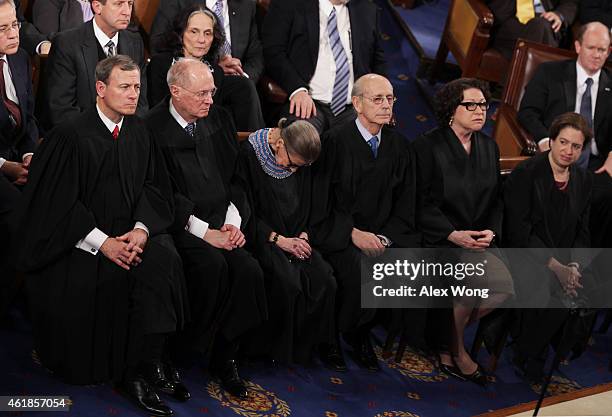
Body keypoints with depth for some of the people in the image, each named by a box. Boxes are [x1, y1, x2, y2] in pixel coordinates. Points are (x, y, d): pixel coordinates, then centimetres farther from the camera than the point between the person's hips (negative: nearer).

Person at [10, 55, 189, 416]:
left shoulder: (138, 131, 9)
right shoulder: (72, 136, -9)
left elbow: (153, 186, 8)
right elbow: (60, 203, -11)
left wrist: (142, 228, -12)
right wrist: (102, 242, -19)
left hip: (131, 233, 5)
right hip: (78, 241, -5)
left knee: (163, 259, -25)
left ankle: (144, 369, -18)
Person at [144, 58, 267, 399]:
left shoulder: (219, 119, 13)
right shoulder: (153, 128, -7)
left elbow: (236, 176, 15)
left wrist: (233, 221, -1)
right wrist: (204, 231, -15)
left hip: (221, 224, 5)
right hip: (181, 227, -5)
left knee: (249, 269, -22)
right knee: (212, 264, -32)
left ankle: (225, 357, -7)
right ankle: (189, 348, -10)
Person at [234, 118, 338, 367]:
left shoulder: (301, 162, 5)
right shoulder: (249, 153, -13)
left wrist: (303, 235, -1)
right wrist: (278, 239, -16)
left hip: (293, 237, 5)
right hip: (261, 237, -5)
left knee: (324, 280, -19)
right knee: (288, 283, -29)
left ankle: (316, 344, -1)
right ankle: (277, 349, -10)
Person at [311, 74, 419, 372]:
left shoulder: (399, 146, 11)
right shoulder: (335, 141, -4)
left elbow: (405, 204, 9)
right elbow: (322, 199, -7)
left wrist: (385, 238, -8)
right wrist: (353, 233, -18)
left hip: (386, 233, 5)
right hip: (340, 233, -4)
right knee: (361, 269, -33)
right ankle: (351, 334, -5)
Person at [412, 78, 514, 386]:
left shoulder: (489, 147, 13)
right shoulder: (428, 146, -6)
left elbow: (496, 199, 15)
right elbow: (422, 204, -9)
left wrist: (490, 231, -4)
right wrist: (453, 234, -18)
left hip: (477, 239, 6)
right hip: (437, 239, -6)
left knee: (503, 285, -19)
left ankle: (449, 331, 5)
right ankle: (454, 349, 0)